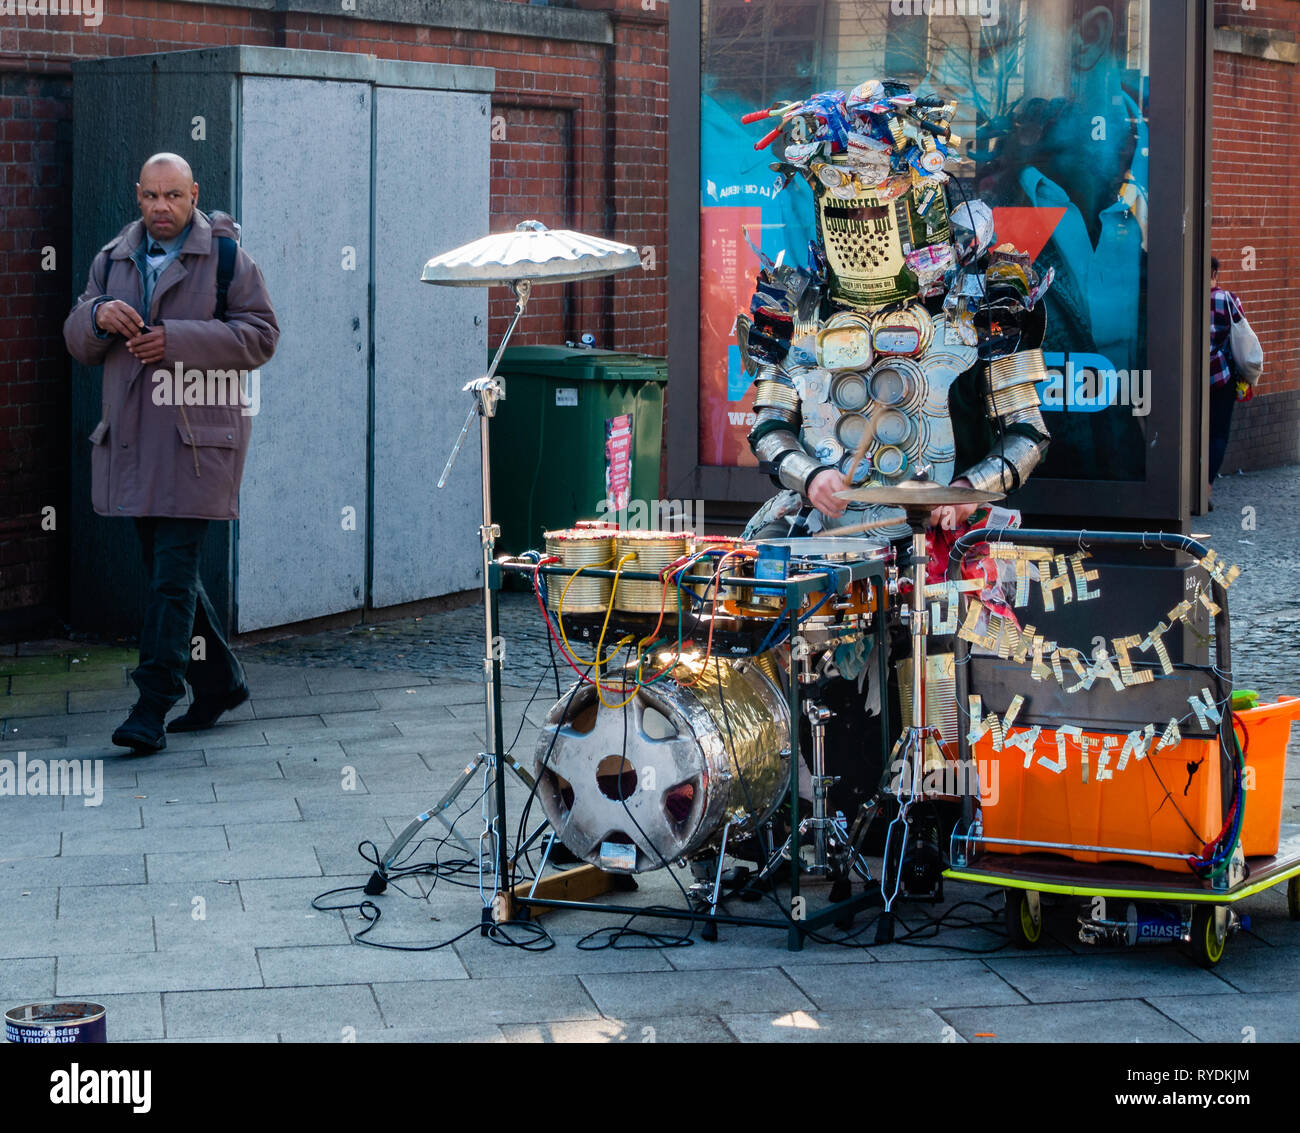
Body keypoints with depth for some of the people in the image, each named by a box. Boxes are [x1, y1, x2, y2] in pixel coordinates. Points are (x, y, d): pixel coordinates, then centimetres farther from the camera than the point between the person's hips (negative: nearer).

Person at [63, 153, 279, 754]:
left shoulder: (226, 257, -2)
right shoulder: (113, 259, 14)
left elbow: (260, 335, -8)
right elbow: (77, 342, 14)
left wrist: (177, 340, -17)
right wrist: (98, 316, -10)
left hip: (198, 436, -6)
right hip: (131, 436, 6)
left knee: (174, 571, -11)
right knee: (162, 566, 12)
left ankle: (152, 709, -12)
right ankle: (219, 681, 28)